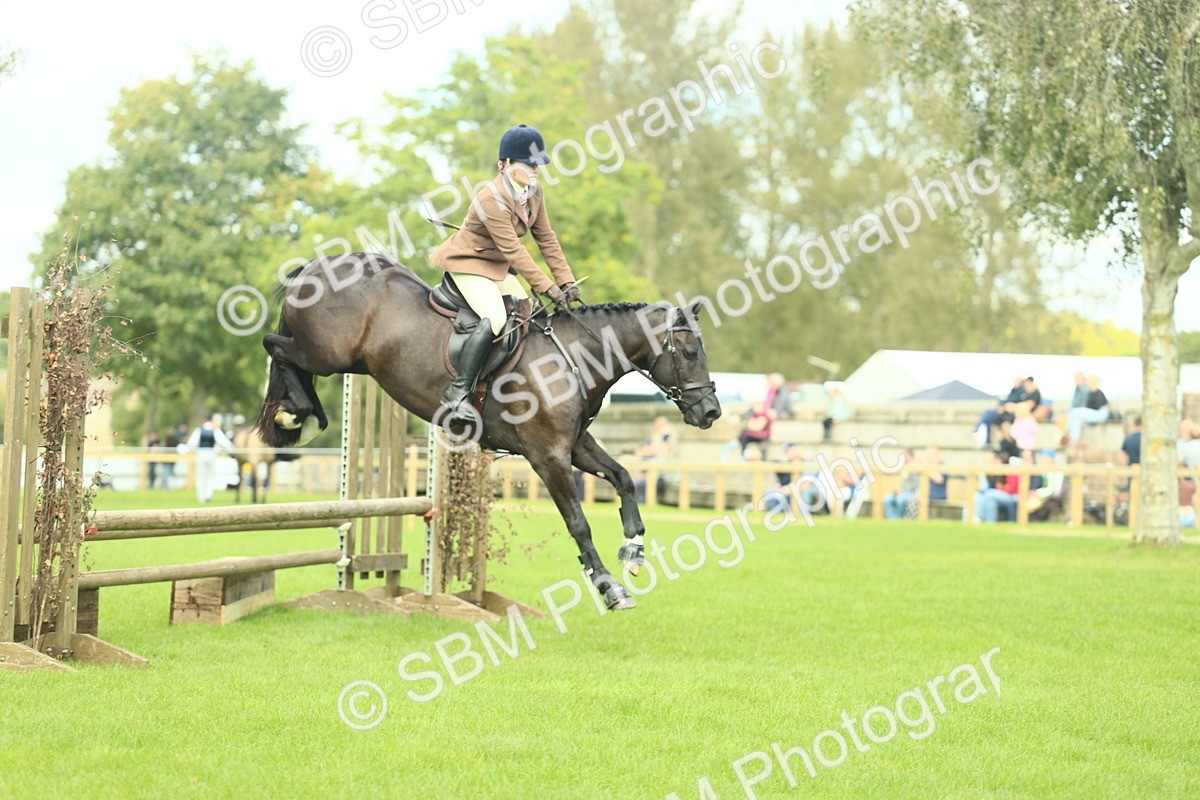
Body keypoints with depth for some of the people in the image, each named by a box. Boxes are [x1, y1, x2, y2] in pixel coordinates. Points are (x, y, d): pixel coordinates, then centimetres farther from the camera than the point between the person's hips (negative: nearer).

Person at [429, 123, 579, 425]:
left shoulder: (535, 191, -1)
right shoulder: (492, 199, -28)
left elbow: (546, 238, 4)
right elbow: (513, 251, -28)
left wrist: (566, 280, -2)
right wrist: (546, 287, -27)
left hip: (499, 267, 10)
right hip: (468, 264, -10)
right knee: (494, 318, -29)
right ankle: (457, 393, -29)